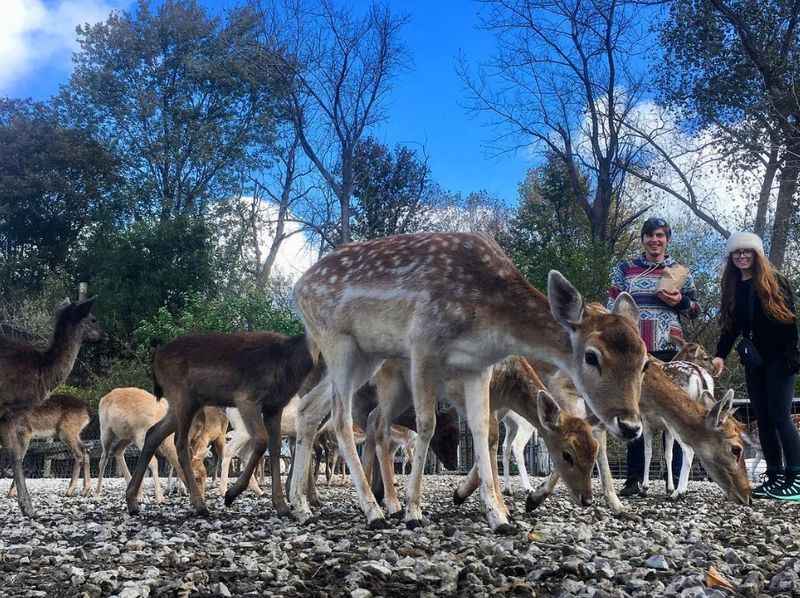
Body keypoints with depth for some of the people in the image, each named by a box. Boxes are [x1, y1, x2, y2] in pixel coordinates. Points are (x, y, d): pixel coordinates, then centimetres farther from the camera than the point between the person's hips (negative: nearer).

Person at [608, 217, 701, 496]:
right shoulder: (625, 270, 11)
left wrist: (680, 301, -7)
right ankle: (634, 478, 6)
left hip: (670, 350, 0)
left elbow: (695, 309, 14)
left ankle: (675, 480, 5)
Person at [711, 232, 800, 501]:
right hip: (754, 362, 6)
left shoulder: (774, 280, -4)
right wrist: (720, 355, -3)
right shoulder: (733, 287, 12)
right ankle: (775, 476, 8)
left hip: (778, 360, -6)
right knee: (763, 419, 5)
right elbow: (730, 327, 11)